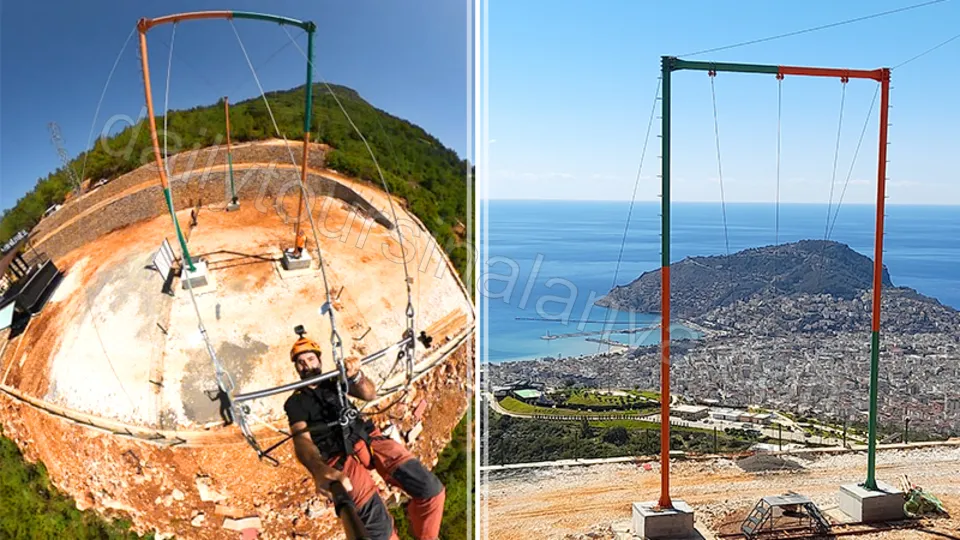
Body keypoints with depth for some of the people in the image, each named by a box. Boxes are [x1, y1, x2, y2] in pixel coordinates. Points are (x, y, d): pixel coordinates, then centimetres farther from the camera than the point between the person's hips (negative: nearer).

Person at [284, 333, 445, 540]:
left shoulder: (335, 382, 19)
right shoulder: (295, 403, 7)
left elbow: (370, 395, 2)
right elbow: (302, 440, -11)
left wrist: (356, 375, -23)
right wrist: (320, 471, -34)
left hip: (368, 438, 4)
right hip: (340, 457, -4)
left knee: (430, 488, -15)